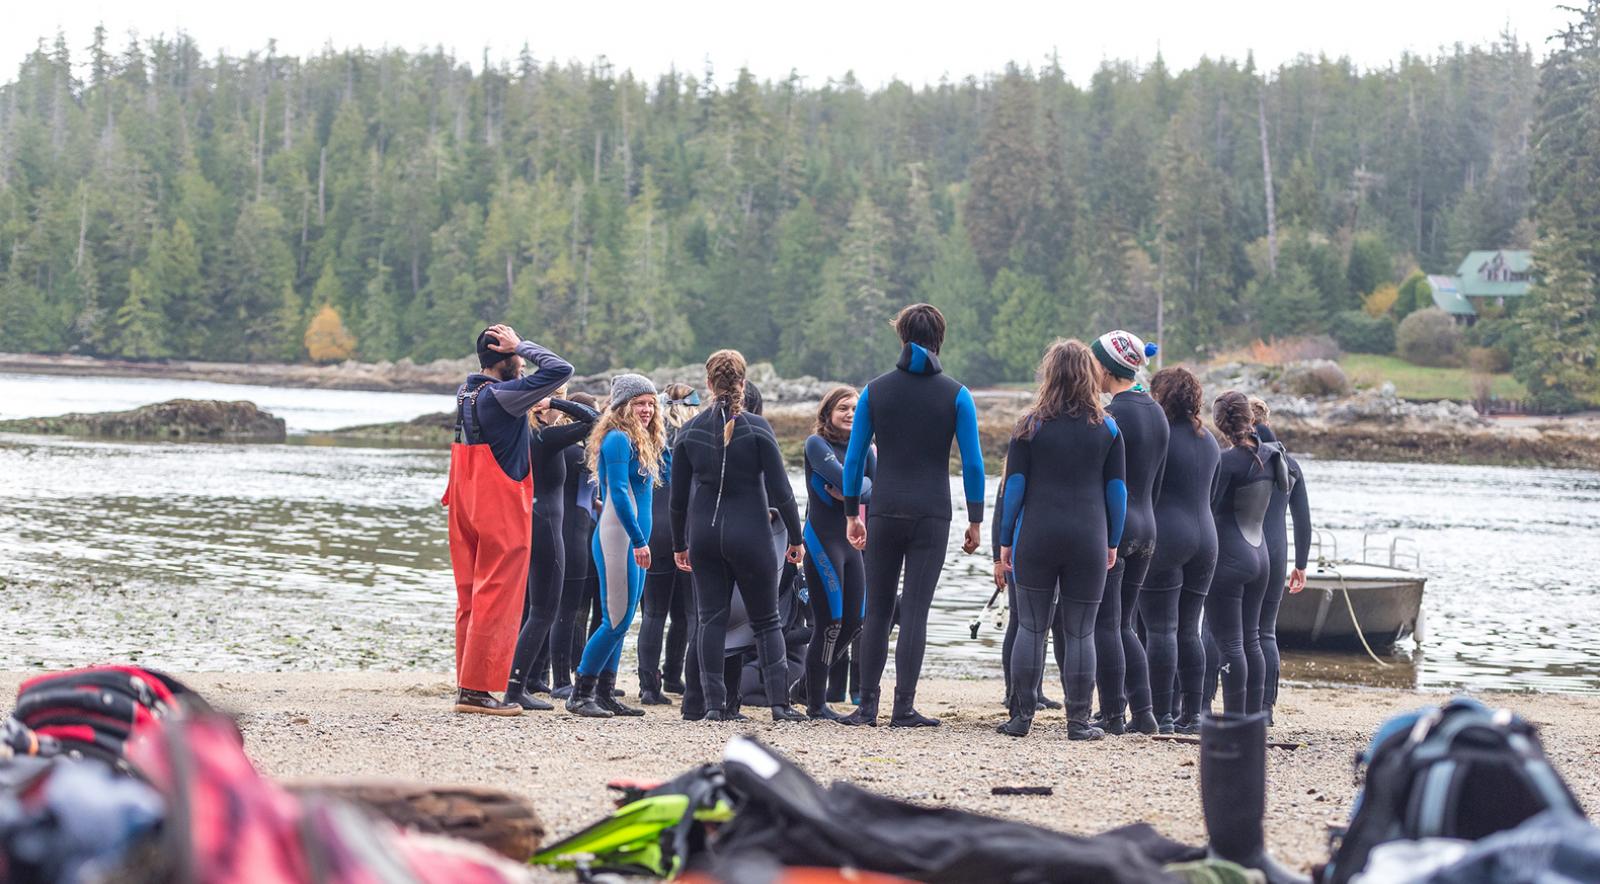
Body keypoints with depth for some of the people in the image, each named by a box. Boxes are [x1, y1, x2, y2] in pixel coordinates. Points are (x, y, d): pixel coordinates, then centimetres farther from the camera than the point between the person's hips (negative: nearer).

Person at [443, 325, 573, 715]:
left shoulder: (465, 393, 8)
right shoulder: (503, 395, -16)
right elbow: (561, 369, -20)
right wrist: (522, 345, -10)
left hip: (466, 507, 8)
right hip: (502, 511, -8)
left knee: (470, 597, 11)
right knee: (496, 599, -5)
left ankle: (466, 683, 13)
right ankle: (476, 689, -6)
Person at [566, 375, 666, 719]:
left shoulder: (642, 443, 18)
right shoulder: (618, 439, -11)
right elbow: (619, 493, -19)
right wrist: (639, 541, -22)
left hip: (632, 541, 10)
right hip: (617, 538, -10)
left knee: (619, 622, 10)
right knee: (616, 620, -10)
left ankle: (604, 694, 13)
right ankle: (580, 694, -5)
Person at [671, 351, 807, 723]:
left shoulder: (689, 431, 2)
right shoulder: (757, 428, -7)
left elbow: (678, 497, 6)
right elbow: (780, 490, -6)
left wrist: (679, 544, 16)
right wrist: (796, 537, 4)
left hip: (703, 535, 2)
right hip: (750, 535, -2)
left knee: (710, 619, 7)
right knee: (766, 621, 6)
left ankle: (714, 703, 1)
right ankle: (779, 702, -3)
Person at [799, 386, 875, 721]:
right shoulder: (816, 443, -5)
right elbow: (845, 478, -19)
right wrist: (865, 488, -4)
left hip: (854, 542, 7)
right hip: (823, 540, -7)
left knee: (853, 623, 8)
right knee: (829, 624, -7)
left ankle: (810, 683, 25)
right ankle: (816, 705, 1)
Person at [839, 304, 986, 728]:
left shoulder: (875, 390, 3)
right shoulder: (955, 395, -2)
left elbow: (854, 458, 4)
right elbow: (972, 463, -4)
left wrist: (852, 514, 11)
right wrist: (975, 520, 4)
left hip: (884, 513, 1)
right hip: (932, 516, -1)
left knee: (877, 611, 9)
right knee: (915, 612, -1)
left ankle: (867, 705, 8)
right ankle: (903, 707, -3)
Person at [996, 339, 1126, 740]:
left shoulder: (1031, 425, 1)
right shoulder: (1107, 428, 4)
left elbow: (1014, 485, 1)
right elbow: (1117, 490, 6)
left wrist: (1006, 539, 7)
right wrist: (1113, 542, 13)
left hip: (1036, 537, 0)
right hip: (1089, 539, 0)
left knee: (1030, 627, 6)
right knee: (1080, 633, 5)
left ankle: (1021, 717, 6)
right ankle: (1078, 721, 5)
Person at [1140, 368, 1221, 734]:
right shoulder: (1209, 440, 15)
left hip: (1164, 537, -7)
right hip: (1205, 537, 7)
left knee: (1161, 629, -7)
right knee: (1188, 631, 11)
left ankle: (1163, 715, -10)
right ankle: (1191, 714, 8)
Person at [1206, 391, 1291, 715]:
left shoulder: (1227, 460, -16)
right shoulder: (1270, 455, 5)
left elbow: (1207, 507, -14)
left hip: (1227, 557, -8)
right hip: (1259, 555, 8)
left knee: (1229, 643, -6)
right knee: (1251, 640, 14)